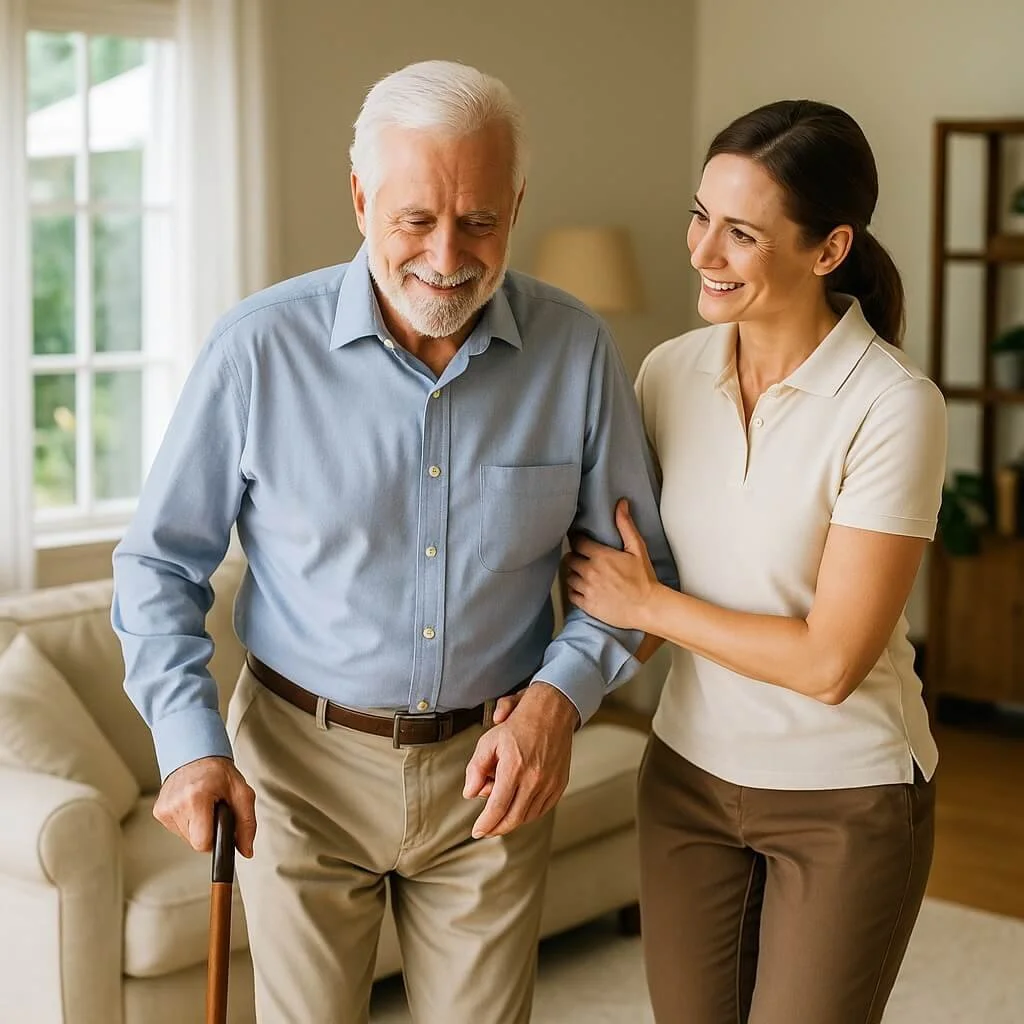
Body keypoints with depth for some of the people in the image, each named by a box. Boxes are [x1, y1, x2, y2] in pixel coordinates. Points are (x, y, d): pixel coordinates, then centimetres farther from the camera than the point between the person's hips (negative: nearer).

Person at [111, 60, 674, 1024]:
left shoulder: (576, 350, -8)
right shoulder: (259, 348, -13)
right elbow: (159, 560, -3)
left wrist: (561, 694, -15)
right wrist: (189, 741, -14)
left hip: (491, 765, 1)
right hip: (300, 764, -1)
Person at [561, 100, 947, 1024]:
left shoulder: (894, 407, -21)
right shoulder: (671, 372, -5)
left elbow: (830, 660, -21)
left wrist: (648, 604, -14)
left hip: (845, 799, -4)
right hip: (689, 773, 5)